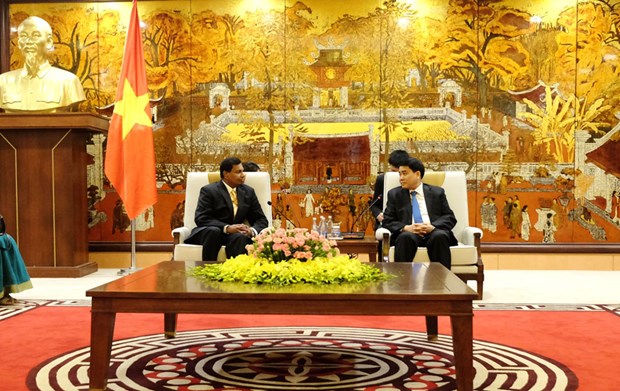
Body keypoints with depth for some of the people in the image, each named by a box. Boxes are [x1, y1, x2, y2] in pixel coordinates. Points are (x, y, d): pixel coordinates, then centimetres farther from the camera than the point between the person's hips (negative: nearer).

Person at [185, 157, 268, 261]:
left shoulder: (248, 191, 11)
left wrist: (252, 230, -16)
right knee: (214, 231, -37)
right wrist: (227, 228, -28)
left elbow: (261, 220, 9)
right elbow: (201, 218, -14)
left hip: (235, 234, 2)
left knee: (241, 237, -33)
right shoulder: (209, 190, -3)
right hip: (210, 232, -2)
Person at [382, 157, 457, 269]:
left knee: (440, 236, -35)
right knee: (405, 237, -36)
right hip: (408, 233, 0)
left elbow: (450, 218, 10)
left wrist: (433, 226, -12)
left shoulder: (437, 192, 17)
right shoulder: (394, 194, 17)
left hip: (434, 232, 1)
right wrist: (405, 228, -12)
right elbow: (387, 221, 9)